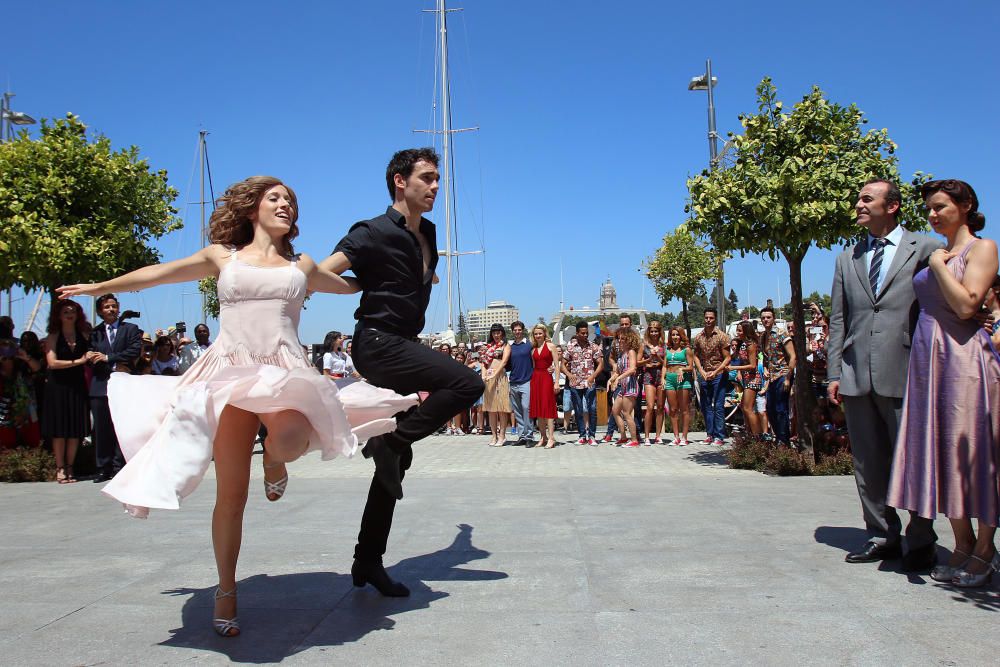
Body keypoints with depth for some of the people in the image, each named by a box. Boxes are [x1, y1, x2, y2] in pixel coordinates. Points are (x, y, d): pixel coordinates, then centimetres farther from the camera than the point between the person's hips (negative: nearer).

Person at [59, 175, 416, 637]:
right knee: (231, 494, -1)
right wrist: (101, 287, 35)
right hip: (228, 373, 0)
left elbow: (352, 286, 34)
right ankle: (226, 591, 19)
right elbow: (158, 273, 25)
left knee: (290, 438, -35)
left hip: (284, 372, 0)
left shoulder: (302, 266, 17)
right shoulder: (222, 256, 14)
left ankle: (274, 461, 4)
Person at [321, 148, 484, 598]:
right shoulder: (375, 233, -10)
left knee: (396, 461, 8)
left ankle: (368, 562, 16)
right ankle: (390, 439, -10)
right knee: (467, 383, -24)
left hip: (401, 346, 8)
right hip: (378, 343, -8)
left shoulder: (427, 234, 16)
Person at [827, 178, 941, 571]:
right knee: (868, 463, 9)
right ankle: (882, 536, 21)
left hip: (905, 374, -4)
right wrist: (834, 373, 6)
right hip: (856, 375, 4)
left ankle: (921, 543, 16)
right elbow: (837, 320, 14)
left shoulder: (925, 250, 3)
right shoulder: (847, 258, 16)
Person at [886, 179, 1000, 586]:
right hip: (927, 359, 7)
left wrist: (939, 265, -8)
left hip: (964, 358, -7)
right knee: (940, 450, 7)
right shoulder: (934, 253, 18)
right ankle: (963, 544, 16)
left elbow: (966, 305, -16)